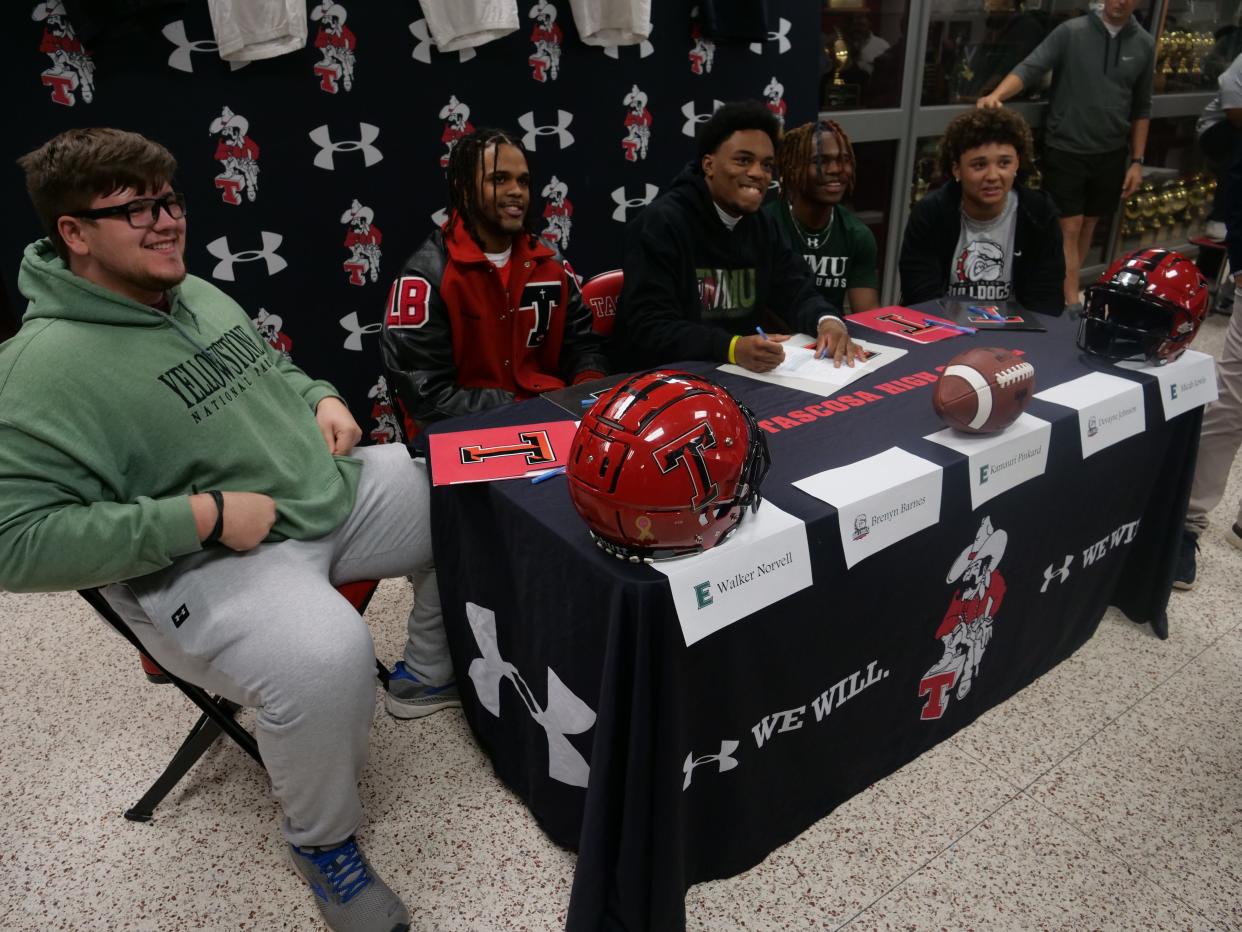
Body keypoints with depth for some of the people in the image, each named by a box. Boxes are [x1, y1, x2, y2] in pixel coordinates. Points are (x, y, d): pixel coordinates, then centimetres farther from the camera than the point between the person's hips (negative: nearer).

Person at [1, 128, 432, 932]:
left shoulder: (200, 294, 9)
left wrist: (321, 400, 3)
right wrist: (203, 517, -25)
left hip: (333, 491, 9)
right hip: (205, 565, -8)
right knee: (326, 657, -36)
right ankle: (321, 840, -3)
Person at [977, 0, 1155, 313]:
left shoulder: (1144, 44, 5)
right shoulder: (1070, 32, -6)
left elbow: (1141, 108, 10)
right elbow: (1029, 69, -15)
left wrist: (1137, 160, 7)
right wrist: (996, 95, -35)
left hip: (1111, 154, 4)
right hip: (1065, 149, -4)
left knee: (1088, 226, 11)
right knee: (1069, 228, -4)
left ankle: (1062, 290, 24)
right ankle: (1072, 304, 0)